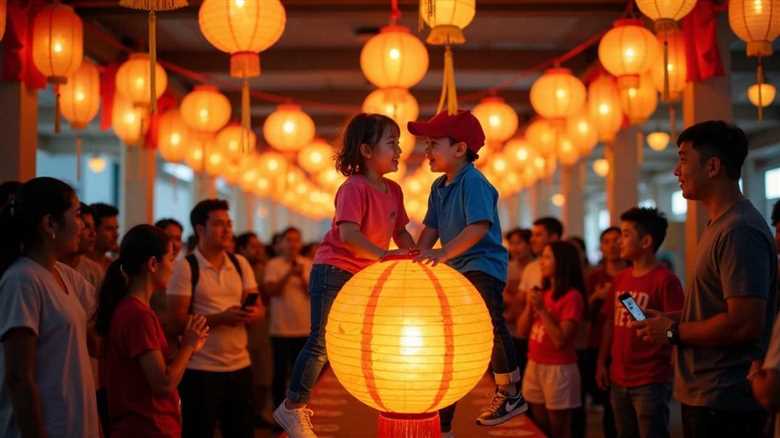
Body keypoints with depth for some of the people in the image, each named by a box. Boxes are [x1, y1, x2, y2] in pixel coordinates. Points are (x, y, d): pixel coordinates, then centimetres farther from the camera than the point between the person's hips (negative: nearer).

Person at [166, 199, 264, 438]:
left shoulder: (241, 264, 10)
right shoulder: (185, 267, -7)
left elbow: (258, 309, 10)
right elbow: (176, 323, -12)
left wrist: (252, 313, -14)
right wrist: (220, 318, -23)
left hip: (240, 365, 5)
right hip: (200, 370, -5)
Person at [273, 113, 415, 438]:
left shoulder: (393, 191, 8)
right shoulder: (354, 188, -17)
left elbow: (400, 232, 14)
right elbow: (348, 233, -29)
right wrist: (383, 255, -37)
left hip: (364, 276, 9)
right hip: (333, 271, -8)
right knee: (322, 343, -8)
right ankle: (292, 409, 3)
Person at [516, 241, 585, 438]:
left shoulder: (572, 297, -13)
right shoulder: (542, 293, 10)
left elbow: (560, 340, -19)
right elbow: (522, 330, 8)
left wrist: (542, 310, -21)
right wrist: (530, 305, -5)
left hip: (558, 369, -7)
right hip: (534, 366, 7)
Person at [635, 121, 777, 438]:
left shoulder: (739, 231, -19)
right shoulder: (718, 226, 15)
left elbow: (744, 324, -25)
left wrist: (673, 332, -14)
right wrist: (667, 319, 8)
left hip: (723, 403, -10)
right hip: (702, 396, 10)